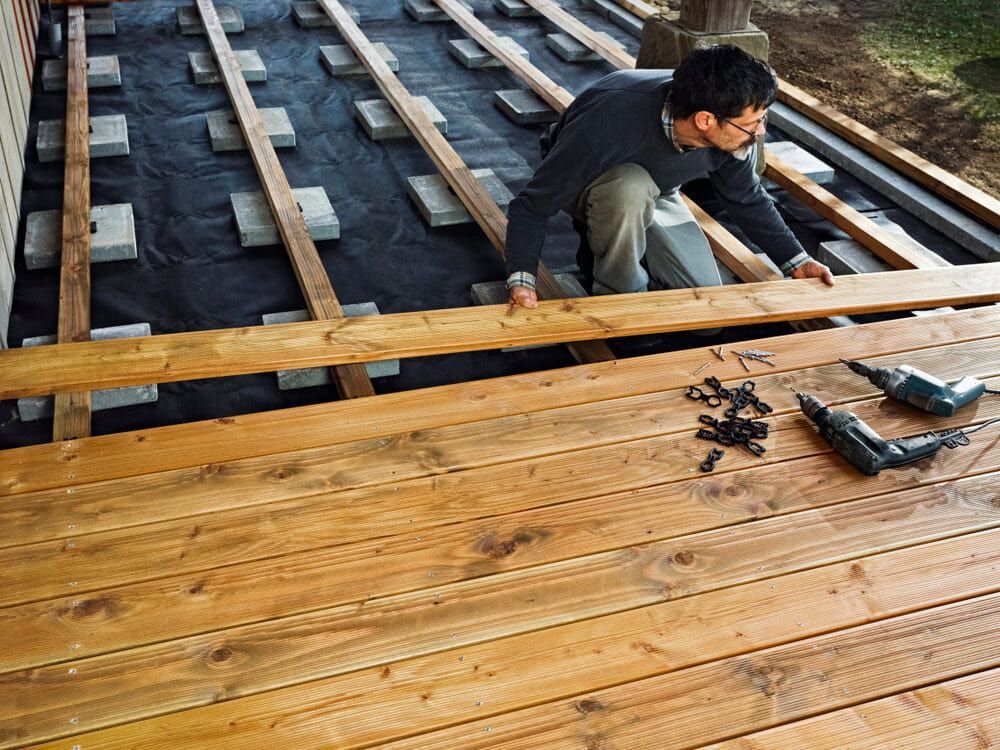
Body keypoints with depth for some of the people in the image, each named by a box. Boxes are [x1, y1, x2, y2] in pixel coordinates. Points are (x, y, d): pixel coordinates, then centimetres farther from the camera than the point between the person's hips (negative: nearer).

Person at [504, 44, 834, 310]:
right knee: (630, 188, -41)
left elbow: (746, 198, -3)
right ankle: (618, 295, -14)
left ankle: (606, 244, 15)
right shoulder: (610, 121, -42)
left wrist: (797, 262, -1)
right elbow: (532, 205, -34)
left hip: (653, 195, 5)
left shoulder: (731, 132, -25)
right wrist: (521, 279, -46)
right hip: (583, 187, -5)